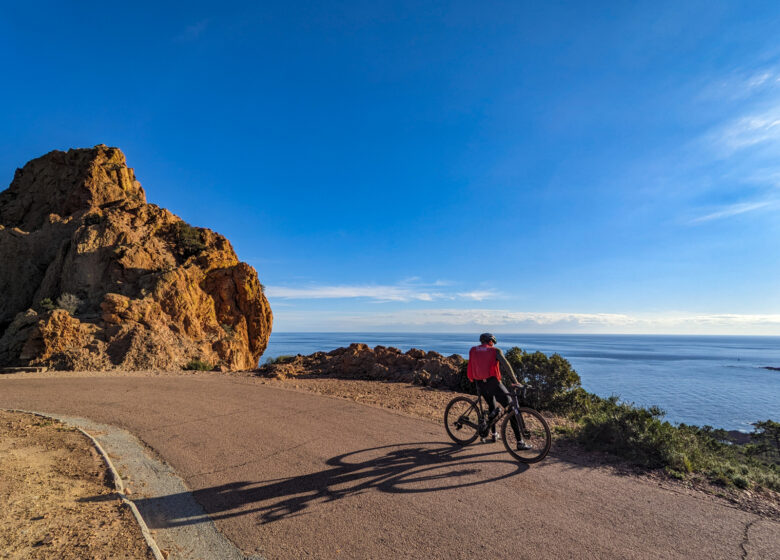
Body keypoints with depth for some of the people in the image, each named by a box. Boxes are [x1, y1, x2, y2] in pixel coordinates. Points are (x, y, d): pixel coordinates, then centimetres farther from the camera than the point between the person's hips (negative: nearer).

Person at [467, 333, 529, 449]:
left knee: (491, 407, 27)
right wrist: (515, 381, -10)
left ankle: (493, 435, 33)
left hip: (480, 384, 5)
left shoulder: (472, 351, 15)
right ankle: (520, 442, 1)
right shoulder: (495, 350, 4)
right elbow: (506, 365, -8)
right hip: (493, 383, -5)